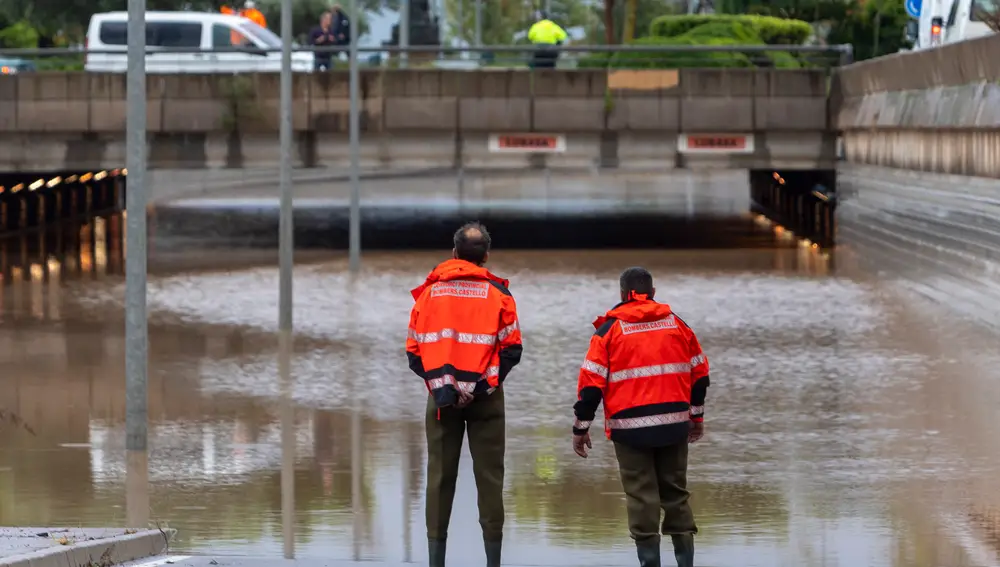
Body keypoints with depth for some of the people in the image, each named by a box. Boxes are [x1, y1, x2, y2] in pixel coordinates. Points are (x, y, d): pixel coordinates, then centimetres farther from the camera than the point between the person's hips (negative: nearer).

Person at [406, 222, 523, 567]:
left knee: (440, 474, 5)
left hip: (442, 395, 1)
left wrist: (435, 378, 7)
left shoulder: (430, 291, 3)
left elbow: (414, 349, 1)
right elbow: (511, 350, -6)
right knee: (489, 474, 3)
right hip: (485, 396, -1)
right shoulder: (497, 292, -3)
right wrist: (492, 377, 3)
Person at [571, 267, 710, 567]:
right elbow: (699, 372, 16)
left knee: (641, 495, 1)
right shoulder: (676, 323, 9)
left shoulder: (610, 328, -2)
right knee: (675, 491, 14)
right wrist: (697, 415, 28)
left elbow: (591, 382, -6)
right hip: (674, 426, 3)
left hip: (630, 429, -3)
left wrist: (581, 427, 1)